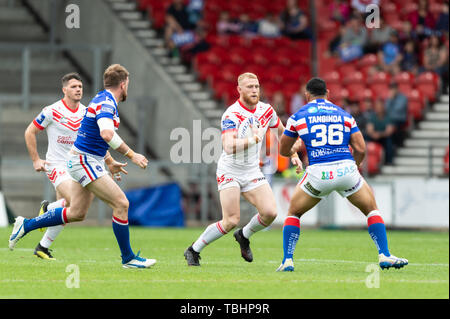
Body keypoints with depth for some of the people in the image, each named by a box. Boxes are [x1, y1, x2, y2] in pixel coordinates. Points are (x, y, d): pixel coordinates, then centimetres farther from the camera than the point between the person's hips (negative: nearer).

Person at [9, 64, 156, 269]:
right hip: (85, 161, -10)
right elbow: (107, 133, -37)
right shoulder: (106, 103, -19)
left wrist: (110, 163, 28)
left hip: (87, 161, 10)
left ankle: (26, 225, 27)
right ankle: (128, 258, -4)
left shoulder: (103, 101, 14)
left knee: (76, 214, 16)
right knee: (121, 204, -12)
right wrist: (131, 155, -32)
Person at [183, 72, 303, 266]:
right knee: (231, 221, -15)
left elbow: (282, 132, 21)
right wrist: (252, 140, -45)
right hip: (230, 172, -6)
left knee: (270, 212, -13)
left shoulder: (266, 110, 1)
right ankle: (193, 251, 4)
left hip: (252, 172, 6)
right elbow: (228, 147, -34)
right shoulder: (231, 114, -20)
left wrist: (293, 154, 15)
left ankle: (244, 236, 18)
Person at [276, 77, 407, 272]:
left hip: (317, 173, -1)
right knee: (372, 210, 21)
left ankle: (287, 260, 8)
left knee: (293, 213, 21)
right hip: (346, 169, 1)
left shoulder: (298, 117, 11)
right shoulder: (343, 114, 16)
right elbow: (360, 149, 10)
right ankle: (384, 255, 8)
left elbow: (284, 150, 19)